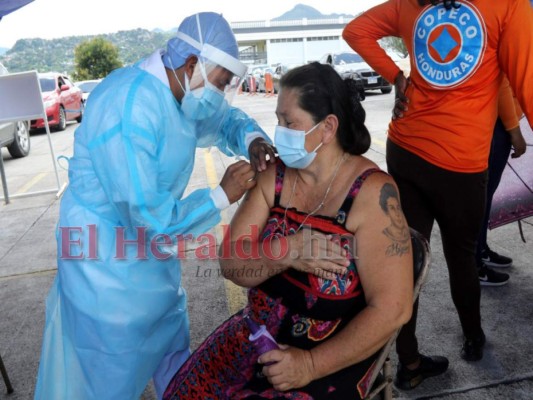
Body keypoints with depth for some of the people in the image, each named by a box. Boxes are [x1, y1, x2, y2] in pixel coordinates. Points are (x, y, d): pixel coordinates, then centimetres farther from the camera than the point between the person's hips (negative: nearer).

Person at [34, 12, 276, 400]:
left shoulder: (179, 92, 0)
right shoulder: (128, 106, -29)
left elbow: (225, 119, 16)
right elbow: (145, 211, -31)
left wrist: (252, 139, -7)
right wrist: (221, 195, -21)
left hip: (152, 245, 9)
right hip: (108, 255, -8)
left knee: (174, 352, 22)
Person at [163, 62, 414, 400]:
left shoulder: (371, 193, -18)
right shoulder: (274, 176, -3)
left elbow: (391, 310, -19)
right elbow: (232, 265, -5)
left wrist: (312, 365, -19)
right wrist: (284, 253, -24)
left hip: (330, 354, -4)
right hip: (255, 336, 4)